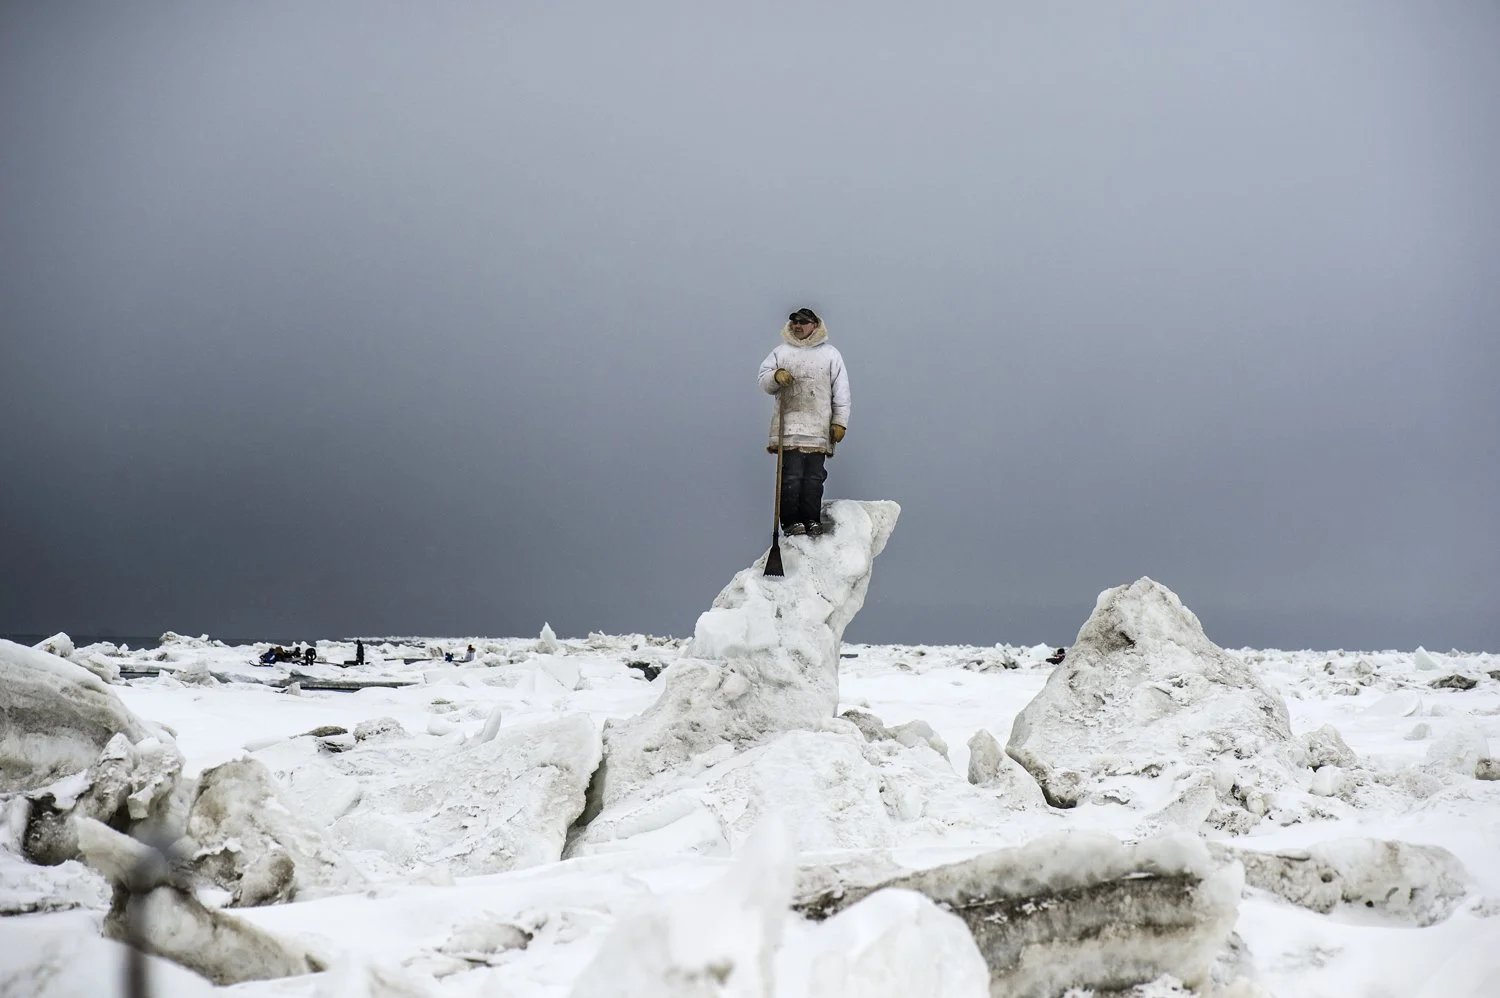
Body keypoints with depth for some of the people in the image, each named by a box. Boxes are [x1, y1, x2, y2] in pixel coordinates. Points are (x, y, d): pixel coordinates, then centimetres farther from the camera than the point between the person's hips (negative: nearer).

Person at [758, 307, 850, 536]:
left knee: (814, 478, -1)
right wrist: (776, 376, -10)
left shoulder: (830, 354, 14)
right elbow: (764, 383, 13)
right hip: (788, 427, 0)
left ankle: (812, 520, 4)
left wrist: (840, 422, 4)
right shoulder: (781, 351, 16)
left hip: (819, 429, 0)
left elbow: (841, 391, 12)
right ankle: (791, 521, -4)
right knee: (791, 477, -7)